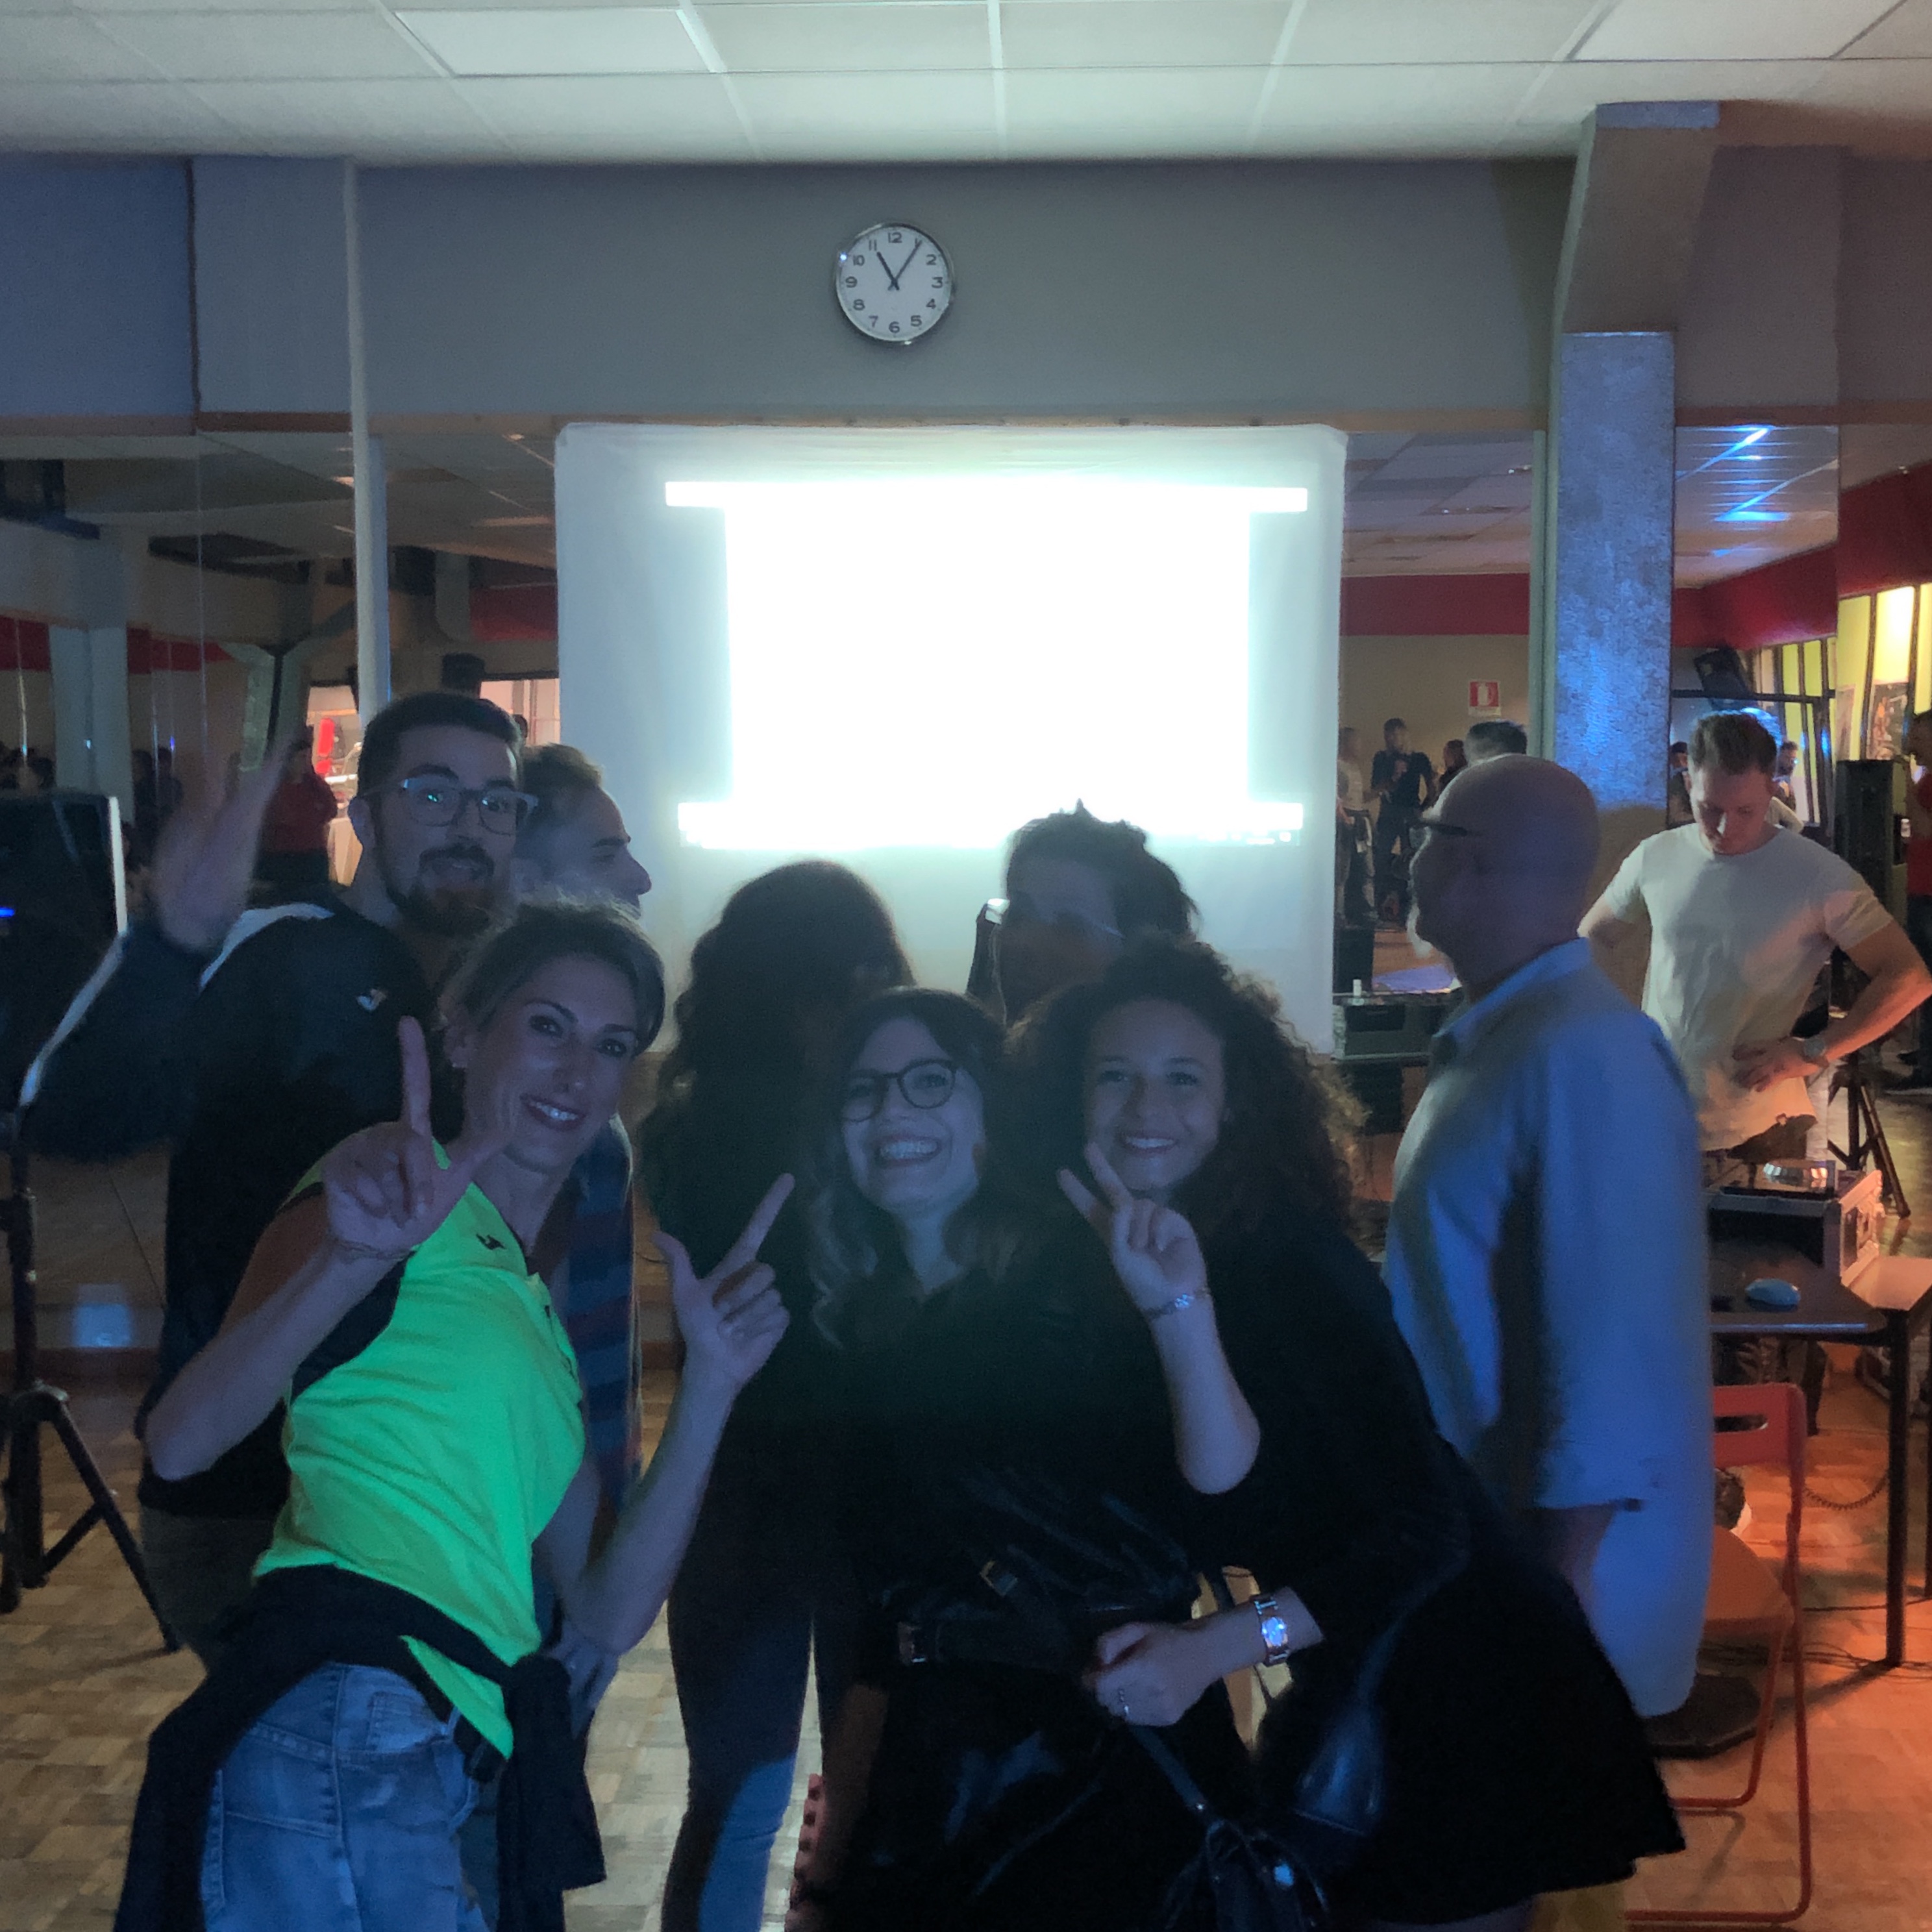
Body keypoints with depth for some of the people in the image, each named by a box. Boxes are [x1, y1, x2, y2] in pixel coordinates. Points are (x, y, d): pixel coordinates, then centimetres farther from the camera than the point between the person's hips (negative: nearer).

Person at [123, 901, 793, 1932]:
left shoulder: (536, 1315, 22)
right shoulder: (396, 1190, 0)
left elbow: (609, 1612, 14)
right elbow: (180, 1442, -15)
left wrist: (709, 1383, 6)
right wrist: (353, 1258, -29)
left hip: (451, 1762, 8)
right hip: (347, 1721, -8)